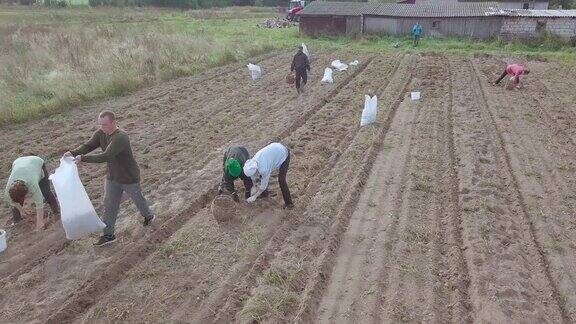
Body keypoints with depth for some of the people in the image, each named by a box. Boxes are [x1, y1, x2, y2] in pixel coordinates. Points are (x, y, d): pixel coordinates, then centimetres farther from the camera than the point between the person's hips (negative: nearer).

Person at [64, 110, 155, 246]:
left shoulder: (120, 138, -34)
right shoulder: (101, 133, -7)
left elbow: (105, 157, -40)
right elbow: (88, 146, -9)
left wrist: (83, 158, -42)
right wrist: (73, 153, -27)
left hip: (129, 178, -7)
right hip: (113, 178, 7)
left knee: (138, 199, 18)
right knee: (109, 205, 10)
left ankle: (149, 215, 47)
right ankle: (108, 234, 22)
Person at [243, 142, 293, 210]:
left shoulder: (264, 169, -36)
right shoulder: (252, 163, -15)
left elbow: (263, 186, -20)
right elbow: (253, 178, 6)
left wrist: (254, 197, -11)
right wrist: (254, 187, 12)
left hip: (283, 154, -8)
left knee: (281, 181, -13)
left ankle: (288, 203, -1)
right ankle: (264, 192, 30)